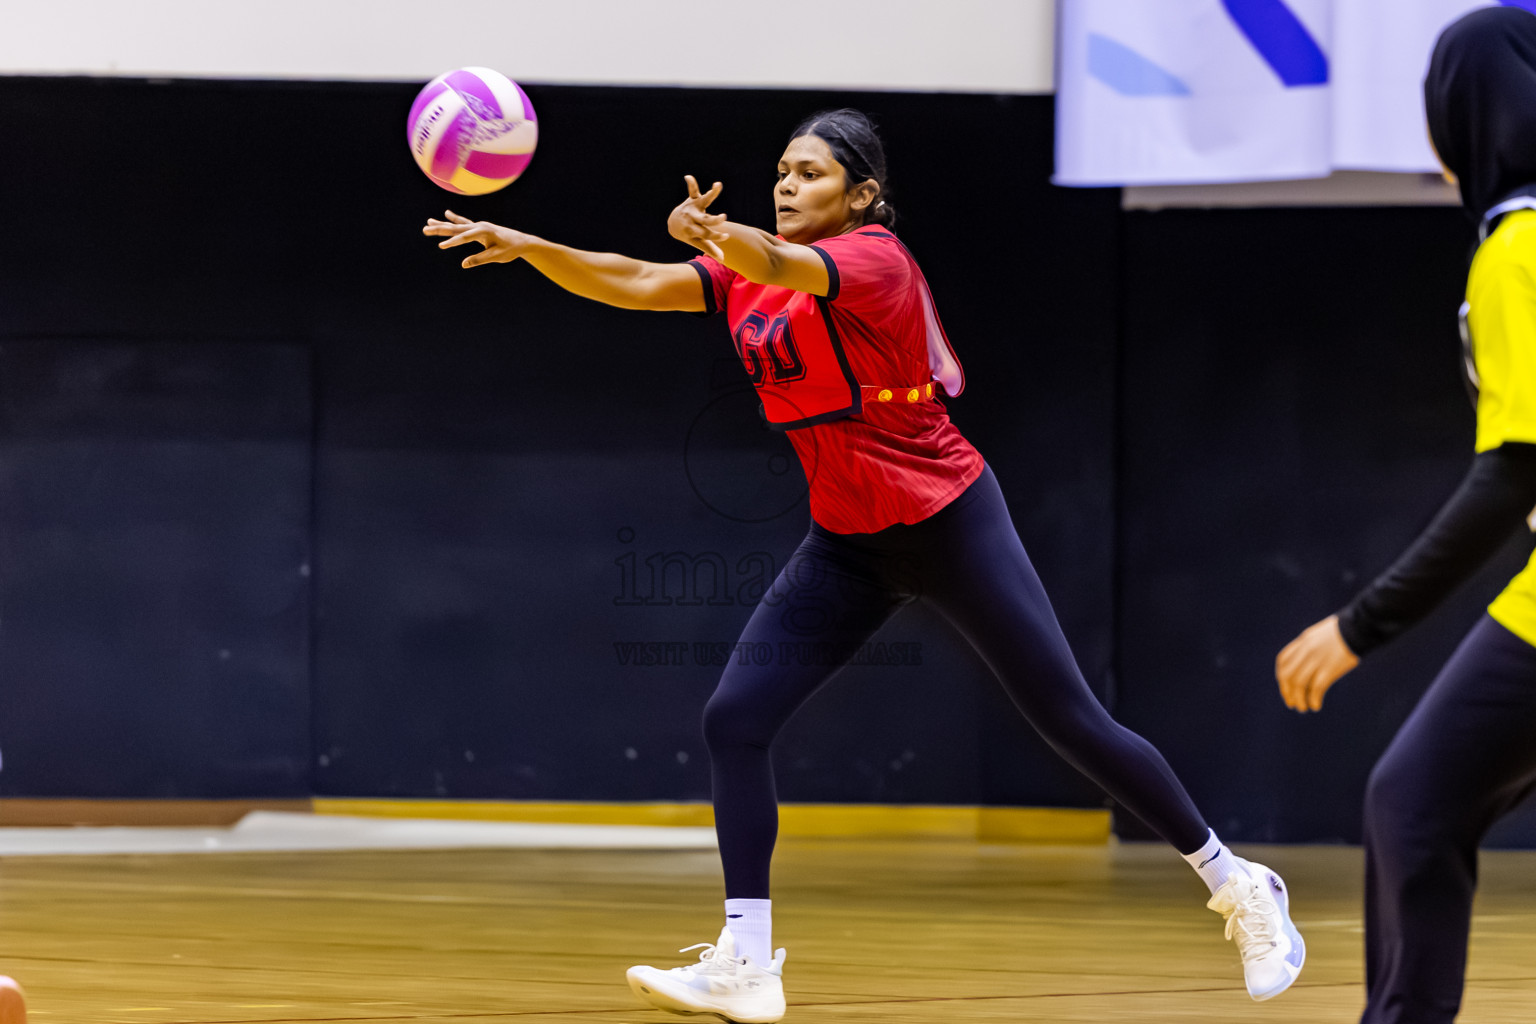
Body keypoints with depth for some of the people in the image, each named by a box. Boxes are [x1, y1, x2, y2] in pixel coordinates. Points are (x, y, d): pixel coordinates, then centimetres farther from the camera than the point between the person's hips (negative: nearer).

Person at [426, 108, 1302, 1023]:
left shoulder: (875, 258, -18)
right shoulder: (751, 274, 5)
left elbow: (781, 267, -39)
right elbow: (633, 285, -5)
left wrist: (712, 231, -60)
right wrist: (526, 246, -20)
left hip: (950, 524, -7)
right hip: (848, 542, 7)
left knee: (1073, 722, -2)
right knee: (734, 721, -8)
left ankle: (1237, 886, 15)